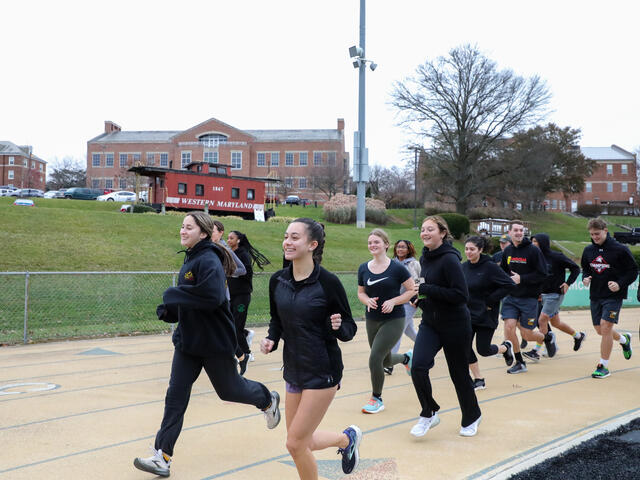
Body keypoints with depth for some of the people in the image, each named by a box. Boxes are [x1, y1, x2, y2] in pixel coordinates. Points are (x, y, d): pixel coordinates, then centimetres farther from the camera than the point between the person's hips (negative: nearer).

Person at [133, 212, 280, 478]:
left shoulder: (209, 261, -20)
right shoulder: (190, 259, 9)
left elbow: (212, 296, -35)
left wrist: (173, 294, -25)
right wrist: (169, 309, 0)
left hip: (215, 343, -7)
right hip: (187, 341, 8)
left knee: (229, 389, 13)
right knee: (176, 396, 1)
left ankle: (268, 400, 43)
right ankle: (162, 457, 4)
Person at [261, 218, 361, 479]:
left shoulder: (328, 282, -16)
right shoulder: (278, 280, -1)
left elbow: (349, 329, -7)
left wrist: (338, 327, -29)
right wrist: (271, 339, -5)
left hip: (322, 372, -6)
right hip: (294, 370, 6)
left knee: (295, 443, -5)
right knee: (300, 442, 15)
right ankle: (347, 438, 42)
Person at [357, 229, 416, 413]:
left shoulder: (396, 268, -12)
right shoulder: (364, 269, 1)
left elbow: (412, 290, -7)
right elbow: (361, 292, 12)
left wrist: (393, 301, -19)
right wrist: (368, 301, -10)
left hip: (394, 320, -5)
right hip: (372, 320, 5)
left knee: (375, 358, -14)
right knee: (386, 360, 17)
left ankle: (377, 399, 7)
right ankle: (406, 357, 54)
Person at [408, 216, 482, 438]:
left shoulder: (449, 259, -18)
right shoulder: (425, 258, 7)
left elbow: (462, 295, -24)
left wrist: (427, 290, -24)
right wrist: (420, 296, 2)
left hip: (455, 325, -6)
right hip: (429, 322, 6)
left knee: (459, 374, 8)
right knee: (418, 366, -13)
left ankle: (471, 417, 32)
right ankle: (429, 413, 6)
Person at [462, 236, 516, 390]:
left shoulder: (490, 266, -15)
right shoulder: (464, 267, 2)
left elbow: (509, 285, -18)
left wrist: (491, 301, -16)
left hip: (485, 316, -5)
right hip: (467, 315, 5)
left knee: (483, 350, 0)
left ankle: (506, 347, 33)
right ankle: (478, 379, 13)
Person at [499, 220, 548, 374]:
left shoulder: (533, 250, -10)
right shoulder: (507, 251, 6)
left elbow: (542, 275, -14)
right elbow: (502, 271, 19)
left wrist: (521, 279, -19)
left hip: (529, 298, -4)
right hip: (511, 297, 4)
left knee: (527, 334, 0)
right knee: (509, 327, -10)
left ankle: (547, 339, 35)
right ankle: (519, 363, 6)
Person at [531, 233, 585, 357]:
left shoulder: (557, 256, -13)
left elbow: (575, 268, -6)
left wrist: (568, 283, -13)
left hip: (555, 295, -7)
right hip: (543, 295, 7)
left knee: (542, 320, -12)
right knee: (555, 323, 16)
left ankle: (536, 349, -3)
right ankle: (578, 336, 37)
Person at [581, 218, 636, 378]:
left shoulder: (620, 249, -11)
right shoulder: (588, 250, 4)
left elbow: (633, 271, -5)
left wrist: (620, 284, -19)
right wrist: (585, 278, -2)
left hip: (614, 295, -6)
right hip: (595, 296, 6)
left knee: (605, 327, -14)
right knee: (600, 330, 12)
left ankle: (603, 366, -3)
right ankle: (624, 340, 44)